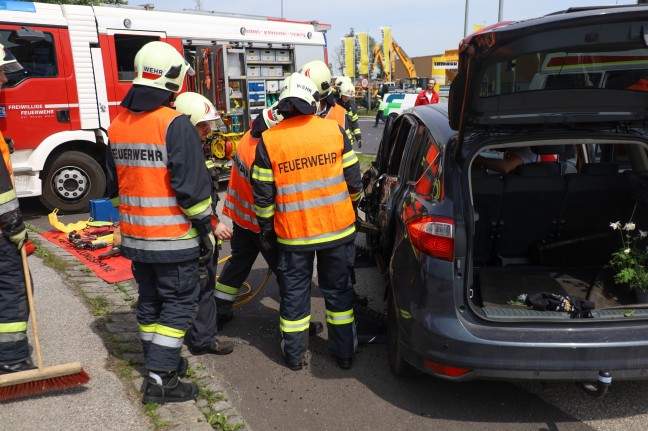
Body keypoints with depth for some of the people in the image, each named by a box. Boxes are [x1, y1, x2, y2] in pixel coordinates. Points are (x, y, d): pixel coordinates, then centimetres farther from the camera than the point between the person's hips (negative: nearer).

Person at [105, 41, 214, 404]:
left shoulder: (118, 124, 8)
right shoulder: (176, 124, -17)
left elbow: (114, 184, 15)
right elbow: (192, 185, -19)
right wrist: (206, 227, -9)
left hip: (135, 236, 8)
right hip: (173, 237, -7)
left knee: (150, 300, 18)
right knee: (179, 303, 3)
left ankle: (159, 363, 31)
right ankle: (161, 380, 6)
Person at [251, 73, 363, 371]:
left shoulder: (268, 141, -7)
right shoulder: (334, 130, -4)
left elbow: (263, 195, -4)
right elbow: (354, 179, 2)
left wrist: (266, 229, 9)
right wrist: (352, 207, 19)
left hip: (292, 233, -1)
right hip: (338, 227, 1)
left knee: (294, 291, 14)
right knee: (338, 289, 15)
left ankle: (294, 356, 27)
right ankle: (344, 353, 27)